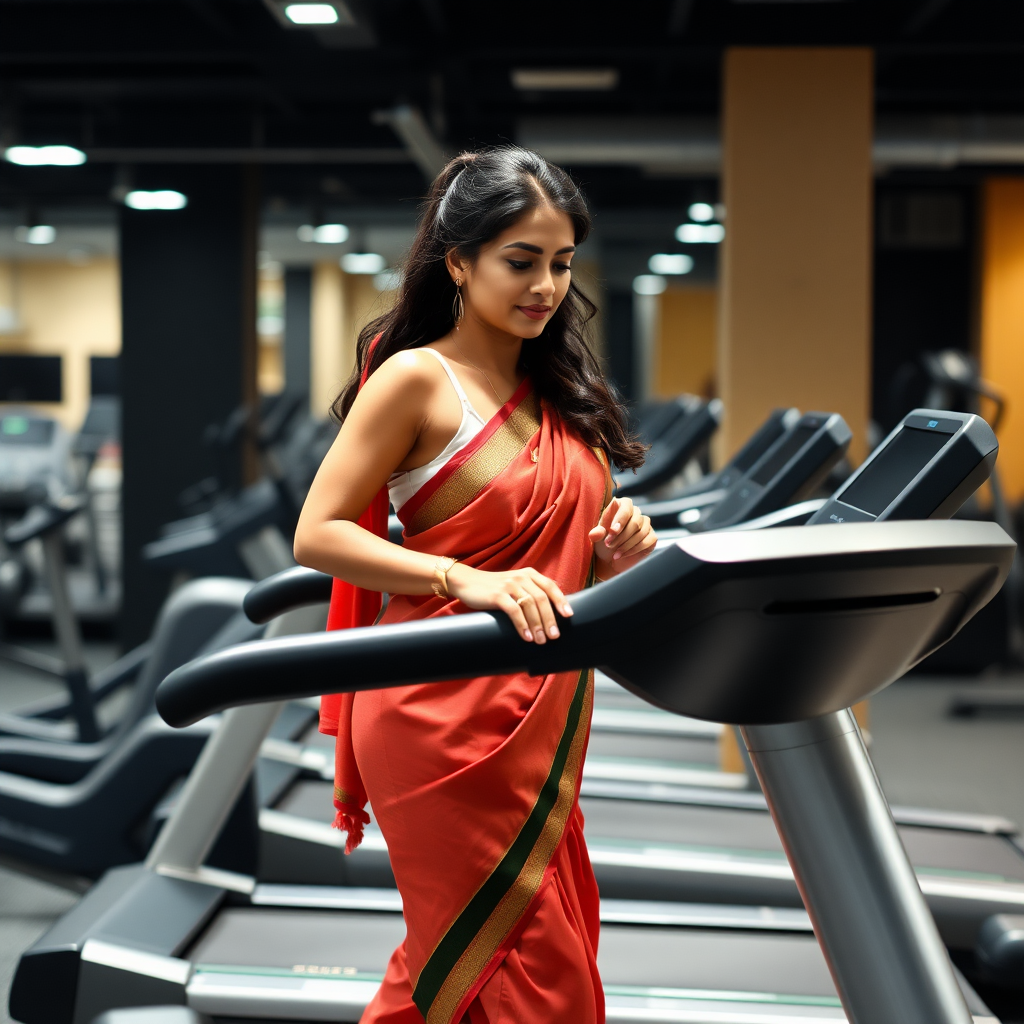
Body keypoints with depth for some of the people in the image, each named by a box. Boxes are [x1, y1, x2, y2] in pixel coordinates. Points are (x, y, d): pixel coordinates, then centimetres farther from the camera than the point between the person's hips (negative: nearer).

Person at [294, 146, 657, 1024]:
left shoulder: (559, 393, 14)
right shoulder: (417, 378, -8)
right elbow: (317, 535, -13)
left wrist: (611, 553, -3)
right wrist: (467, 581, -24)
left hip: (541, 721, 7)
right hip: (448, 720, -7)